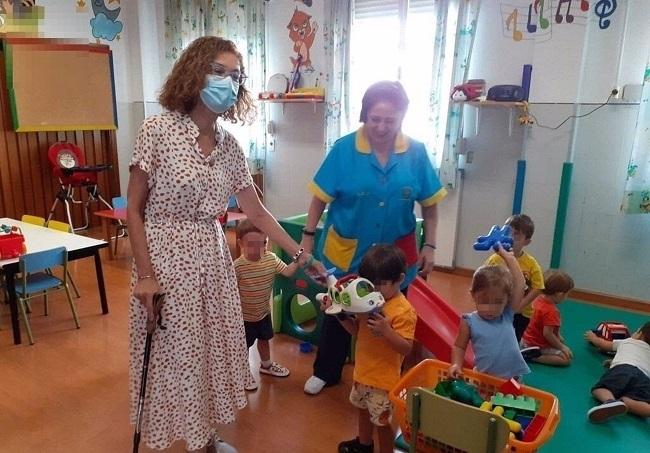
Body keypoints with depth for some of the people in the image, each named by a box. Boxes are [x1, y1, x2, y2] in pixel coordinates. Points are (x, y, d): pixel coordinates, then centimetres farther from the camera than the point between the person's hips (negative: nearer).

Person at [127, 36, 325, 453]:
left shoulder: (230, 145, 4)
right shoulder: (159, 130, -11)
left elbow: (257, 212, 7)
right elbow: (134, 210, -8)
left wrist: (300, 254, 5)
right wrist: (145, 274, -14)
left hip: (212, 258, 5)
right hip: (166, 259, -5)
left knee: (212, 349, 15)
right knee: (176, 353, 7)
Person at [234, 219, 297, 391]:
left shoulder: (271, 258, -11)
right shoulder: (237, 266, -26)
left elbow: (287, 271, -16)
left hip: (264, 312, 5)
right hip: (244, 316, -5)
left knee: (264, 339, 27)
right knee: (243, 346, 13)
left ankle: (266, 365, 51)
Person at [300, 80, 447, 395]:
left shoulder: (416, 153, -9)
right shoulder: (344, 149, -14)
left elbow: (429, 204, 0)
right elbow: (320, 198, -9)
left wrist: (429, 245, -3)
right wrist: (308, 237, -9)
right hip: (346, 251, -1)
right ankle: (325, 372, 37)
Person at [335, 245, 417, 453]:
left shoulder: (403, 311, -23)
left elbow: (406, 348, -25)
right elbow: (357, 330, 7)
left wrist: (386, 331, -39)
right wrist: (341, 314, -8)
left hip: (383, 378, -8)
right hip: (363, 371, 8)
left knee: (382, 420, 8)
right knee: (364, 410, 28)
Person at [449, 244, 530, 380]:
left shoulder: (508, 315, -1)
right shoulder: (470, 322, -6)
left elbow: (520, 285, -7)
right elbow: (459, 347, 3)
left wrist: (509, 258, -6)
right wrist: (456, 364, -14)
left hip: (513, 377, 2)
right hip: (484, 377, -1)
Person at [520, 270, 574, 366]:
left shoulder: (539, 299, -1)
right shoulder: (550, 311, -28)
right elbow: (547, 333, -28)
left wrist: (558, 336, 15)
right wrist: (561, 347, -14)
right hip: (538, 345, -9)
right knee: (567, 358, -11)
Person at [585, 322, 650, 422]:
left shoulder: (625, 342, 35)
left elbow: (602, 343, 49)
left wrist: (593, 337, 70)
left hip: (622, 368, -1)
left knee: (599, 389, -16)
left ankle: (611, 401, -51)